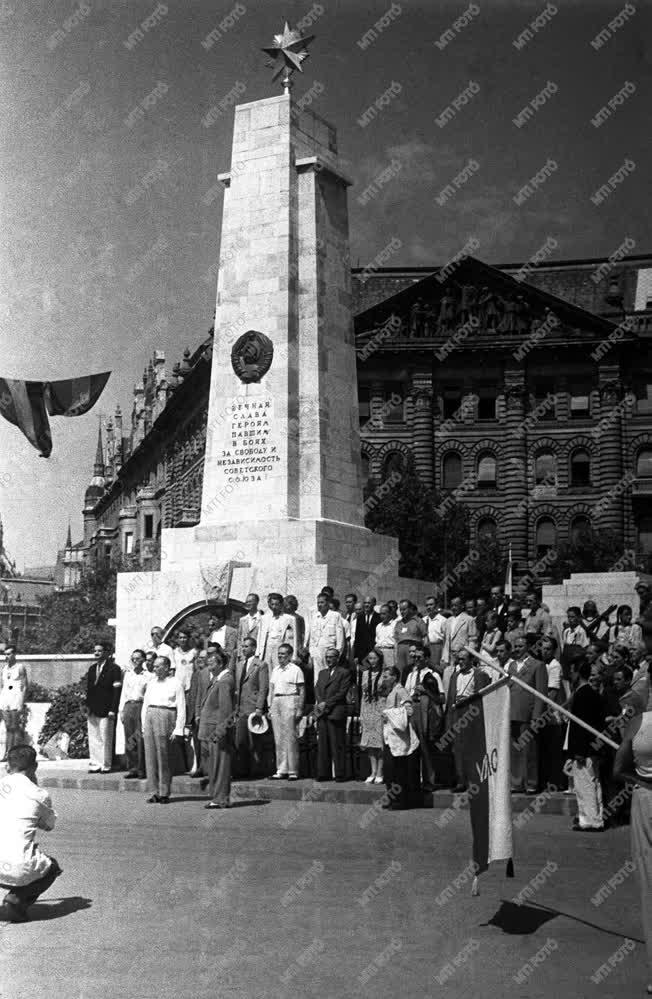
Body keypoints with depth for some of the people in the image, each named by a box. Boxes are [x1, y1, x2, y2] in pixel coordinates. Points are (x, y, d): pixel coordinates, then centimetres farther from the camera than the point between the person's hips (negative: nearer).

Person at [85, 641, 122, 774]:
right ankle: (95, 764, 12)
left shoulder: (114, 669, -5)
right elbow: (88, 689, 18)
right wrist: (87, 706, 7)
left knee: (105, 739, -1)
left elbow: (117, 691, -9)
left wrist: (113, 710, -14)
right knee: (93, 739, 6)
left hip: (106, 711, -6)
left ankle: (106, 765, 6)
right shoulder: (92, 669, 15)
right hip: (92, 710, 6)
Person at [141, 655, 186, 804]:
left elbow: (181, 708, -3)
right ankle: (154, 793, 5)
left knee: (163, 758, -5)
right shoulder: (151, 683, 18)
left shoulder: (176, 683, 0)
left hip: (165, 717, -5)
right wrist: (143, 726, 12)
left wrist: (178, 730, -9)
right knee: (150, 757, 1)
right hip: (149, 718, 6)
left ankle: (164, 793, 2)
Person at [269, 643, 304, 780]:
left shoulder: (295, 670, -2)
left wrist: (300, 709, -10)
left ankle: (293, 771, -1)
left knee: (290, 737, -6)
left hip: (290, 701, -6)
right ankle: (281, 770, 11)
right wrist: (270, 707, 13)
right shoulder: (275, 670, 16)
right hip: (276, 702, 6)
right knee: (278, 738, 6)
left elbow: (302, 690, -4)